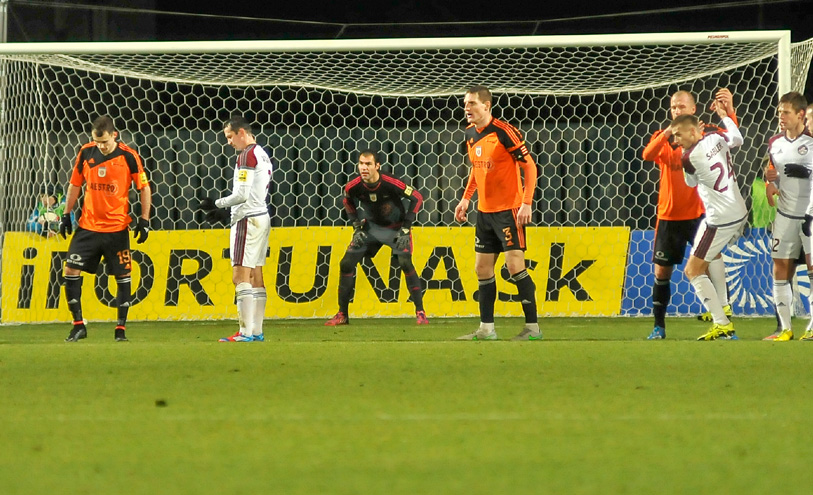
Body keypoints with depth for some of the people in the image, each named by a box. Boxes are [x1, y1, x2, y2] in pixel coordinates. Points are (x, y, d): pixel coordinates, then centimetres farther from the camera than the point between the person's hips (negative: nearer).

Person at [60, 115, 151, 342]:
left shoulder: (128, 156, -8)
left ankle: (121, 328, 10)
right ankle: (78, 325, 3)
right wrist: (66, 215, 9)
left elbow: (144, 188, 0)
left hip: (117, 228, -2)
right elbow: (75, 185, 12)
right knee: (71, 270, -6)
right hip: (88, 225, 2)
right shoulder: (86, 153, 0)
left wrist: (144, 220, -5)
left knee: (123, 275, 0)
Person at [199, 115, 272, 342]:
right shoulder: (263, 155, 17)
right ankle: (257, 331, 9)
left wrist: (217, 204, -6)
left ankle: (246, 332, -16)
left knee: (241, 277, -11)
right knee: (255, 276, 10)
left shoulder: (247, 155, -12)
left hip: (247, 221, -10)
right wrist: (226, 214, 20)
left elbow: (242, 194, -18)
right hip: (262, 218, 10)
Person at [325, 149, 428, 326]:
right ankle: (342, 315, 7)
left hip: (395, 226, -3)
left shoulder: (391, 183, -29)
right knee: (346, 263, -5)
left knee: (405, 263, -22)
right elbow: (348, 202, 7)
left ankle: (420, 312, -10)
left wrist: (405, 228, -19)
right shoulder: (353, 186, -18)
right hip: (370, 226, 4)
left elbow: (417, 198, -17)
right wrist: (356, 227, -2)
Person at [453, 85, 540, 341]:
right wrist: (466, 198, 16)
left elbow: (529, 166, -14)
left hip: (508, 209, -8)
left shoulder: (504, 132, -16)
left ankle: (533, 327, -5)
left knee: (515, 265, -11)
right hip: (484, 211, 8)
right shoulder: (470, 134, 7)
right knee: (483, 268, 8)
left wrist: (527, 203, -21)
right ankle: (486, 329, 14)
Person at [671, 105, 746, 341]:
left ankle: (723, 325, -8)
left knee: (693, 271, -1)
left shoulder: (690, 158, -18)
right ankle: (722, 306, 33)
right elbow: (737, 138, 24)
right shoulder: (717, 138, 0)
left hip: (719, 219, -9)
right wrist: (724, 115, 37)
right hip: (740, 214, 9)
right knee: (713, 253, 35)